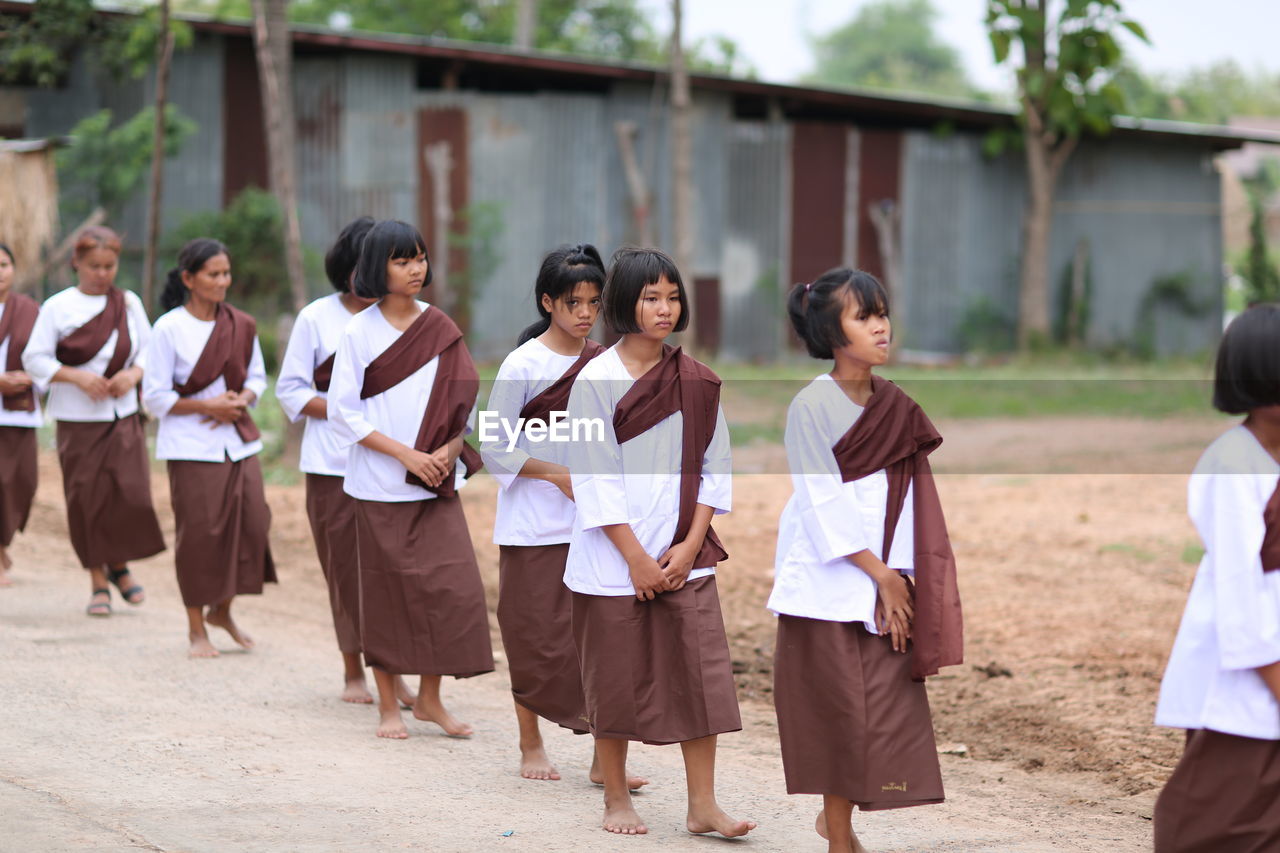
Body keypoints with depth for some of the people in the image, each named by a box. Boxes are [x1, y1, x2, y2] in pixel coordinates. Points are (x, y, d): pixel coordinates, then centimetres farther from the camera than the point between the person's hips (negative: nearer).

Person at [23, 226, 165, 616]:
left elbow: (150, 349, 11)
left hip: (123, 416, 2)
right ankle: (98, 582, 15)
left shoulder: (129, 304, 5)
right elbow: (34, 359, -4)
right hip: (77, 420, -2)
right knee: (87, 501, 0)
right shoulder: (57, 307, -4)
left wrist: (134, 374, -9)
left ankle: (119, 565, 17)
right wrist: (76, 377, -17)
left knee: (131, 493, -8)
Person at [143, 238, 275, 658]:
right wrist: (207, 406, -14)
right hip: (191, 446, -4)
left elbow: (257, 377, 15)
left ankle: (222, 610, 21)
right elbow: (155, 397, -7)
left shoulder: (241, 325, 6)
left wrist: (241, 400, -6)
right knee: (198, 535, -3)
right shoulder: (169, 329, -8)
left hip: (239, 441, 5)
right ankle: (196, 628, 11)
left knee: (251, 524, -1)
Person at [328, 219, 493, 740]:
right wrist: (406, 455, -13)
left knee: (451, 586, -4)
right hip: (379, 487, -3)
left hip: (435, 483, 3)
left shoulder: (441, 329, 5)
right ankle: (388, 706, 14)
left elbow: (464, 403, 7)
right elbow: (344, 413, -6)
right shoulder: (359, 333, -4)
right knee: (387, 594, 3)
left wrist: (448, 450, -11)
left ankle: (430, 699, 10)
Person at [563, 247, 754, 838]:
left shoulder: (695, 382, 5)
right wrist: (636, 558, -13)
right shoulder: (596, 380, -7)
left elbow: (712, 467, 6)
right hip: (612, 561, -3)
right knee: (616, 679, 5)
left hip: (684, 558, 3)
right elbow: (595, 478, -10)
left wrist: (690, 545, -5)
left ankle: (703, 806, 3)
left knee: (700, 673, -2)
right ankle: (616, 800, 20)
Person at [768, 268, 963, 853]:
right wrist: (881, 575, -11)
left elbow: (906, 501, 3)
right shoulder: (811, 406, -11)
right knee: (835, 711, -1)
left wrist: (898, 578, -8)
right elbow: (824, 506, -13)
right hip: (826, 581, -5)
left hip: (884, 581, 5)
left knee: (888, 702, 3)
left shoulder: (895, 408, 6)